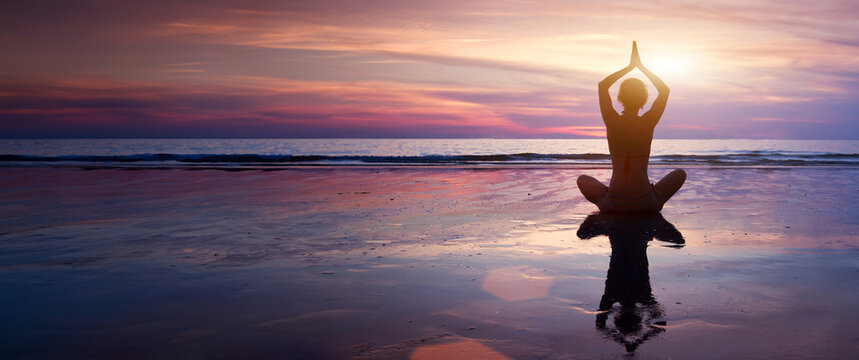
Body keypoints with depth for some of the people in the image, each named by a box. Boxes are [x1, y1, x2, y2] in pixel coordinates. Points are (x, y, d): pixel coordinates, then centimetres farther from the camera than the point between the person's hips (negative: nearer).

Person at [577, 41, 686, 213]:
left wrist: (629, 66, 13)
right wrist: (641, 66, 13)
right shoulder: (648, 123, -8)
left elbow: (602, 85, 11)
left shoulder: (612, 121, -8)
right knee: (680, 173, 26)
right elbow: (665, 89, 10)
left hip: (613, 204, 1)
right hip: (646, 205, 0)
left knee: (582, 180, 30)